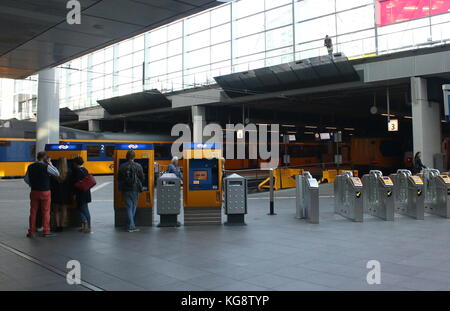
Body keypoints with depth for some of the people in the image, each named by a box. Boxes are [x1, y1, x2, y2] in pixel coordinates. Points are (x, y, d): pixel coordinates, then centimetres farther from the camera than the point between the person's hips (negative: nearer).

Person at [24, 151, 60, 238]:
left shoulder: (30, 167, 2)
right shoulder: (46, 167, -14)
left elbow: (26, 179, 9)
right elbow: (57, 173, -6)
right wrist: (50, 164, -1)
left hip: (34, 192, 4)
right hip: (45, 192, -4)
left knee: (33, 211, 10)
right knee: (46, 212, 5)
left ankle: (31, 232, 13)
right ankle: (45, 232, 9)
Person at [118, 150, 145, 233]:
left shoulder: (122, 167, -1)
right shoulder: (138, 166, -7)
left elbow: (119, 179, 3)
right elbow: (142, 178, -2)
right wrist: (139, 185, 17)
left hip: (125, 190, 1)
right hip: (135, 189, -1)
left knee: (129, 207, 6)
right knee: (133, 206, 11)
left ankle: (131, 226, 0)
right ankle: (131, 226, 17)